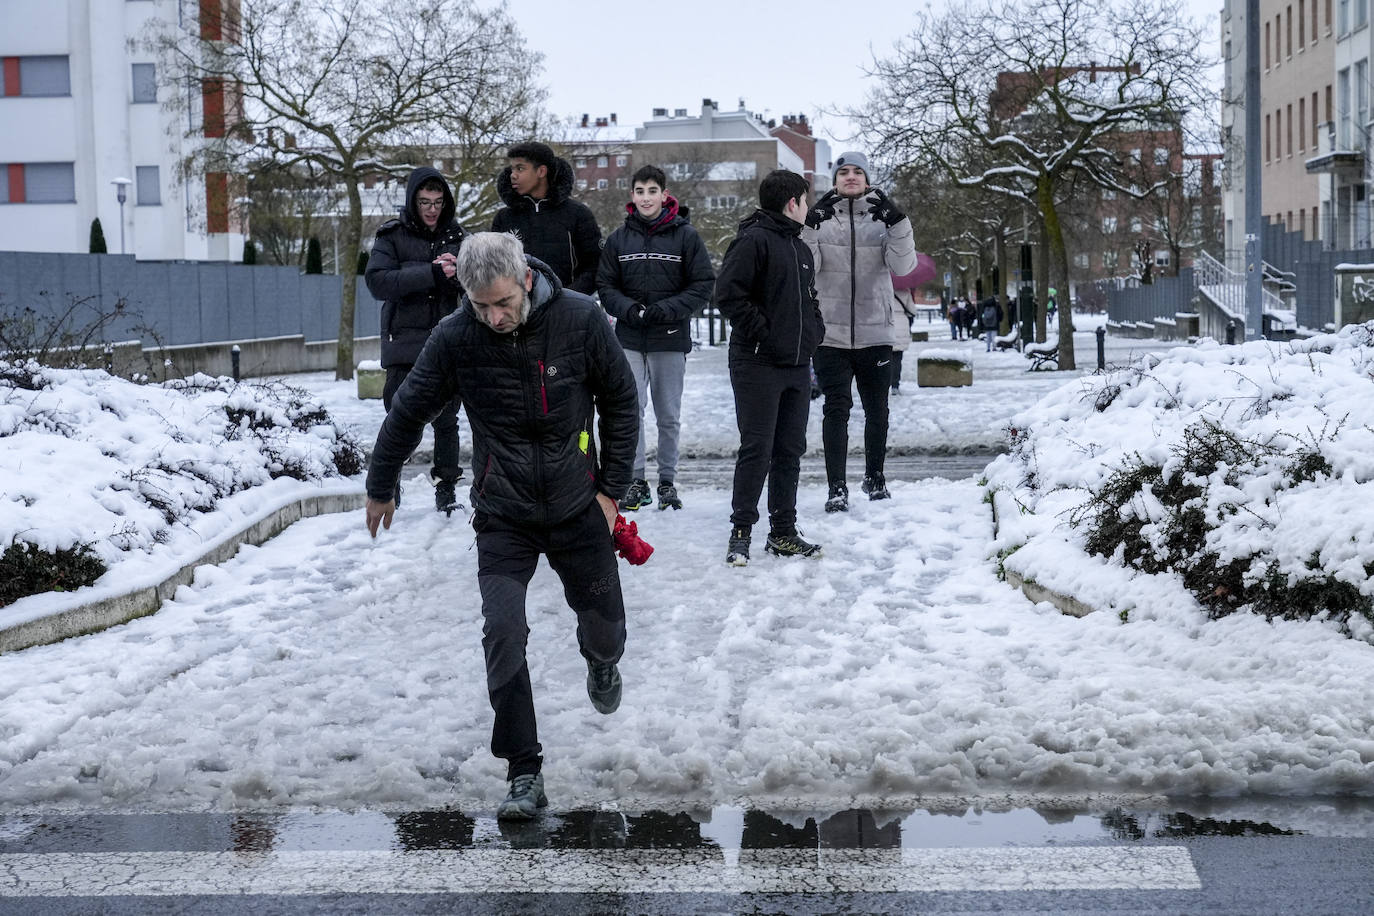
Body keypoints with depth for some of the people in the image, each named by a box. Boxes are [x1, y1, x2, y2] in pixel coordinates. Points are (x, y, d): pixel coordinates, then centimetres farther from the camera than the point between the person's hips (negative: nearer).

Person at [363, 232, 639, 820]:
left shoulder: (581, 320, -14)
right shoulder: (455, 337, -14)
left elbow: (620, 403, 0)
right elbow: (408, 414, 2)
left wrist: (611, 488, -1)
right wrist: (379, 488, 12)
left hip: (578, 509, 1)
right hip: (503, 518, -1)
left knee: (603, 622, 12)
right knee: (503, 631, -15)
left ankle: (601, 662, 52)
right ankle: (524, 773, -5)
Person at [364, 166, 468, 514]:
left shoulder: (457, 236, 8)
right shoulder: (392, 236, 0)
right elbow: (377, 281, -15)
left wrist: (458, 272, -15)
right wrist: (432, 274, -21)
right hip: (404, 343, -2)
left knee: (446, 419, 8)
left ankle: (447, 489, 18)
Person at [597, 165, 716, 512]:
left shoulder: (685, 236, -2)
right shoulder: (619, 238, 5)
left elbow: (703, 285, -2)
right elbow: (605, 285, 8)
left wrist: (668, 309, -15)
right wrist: (628, 308, -11)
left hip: (671, 340, -1)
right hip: (630, 340, 1)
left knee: (669, 416, 7)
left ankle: (667, 480, 19)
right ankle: (636, 480, 3)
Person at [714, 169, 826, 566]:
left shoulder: (800, 247, 18)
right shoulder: (753, 240, -10)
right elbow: (728, 293, -18)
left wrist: (814, 331, 12)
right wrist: (761, 333, -17)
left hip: (797, 366, 9)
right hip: (758, 365, -8)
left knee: (790, 451, 11)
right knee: (756, 450, -6)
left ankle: (783, 532, 18)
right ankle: (741, 532, 2)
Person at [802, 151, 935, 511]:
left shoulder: (881, 218, 4)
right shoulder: (821, 218, 3)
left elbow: (903, 266, -9)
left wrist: (896, 221, -21)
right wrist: (810, 225, -22)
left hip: (874, 333, 2)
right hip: (830, 333, -2)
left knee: (877, 410, 13)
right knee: (836, 409, -7)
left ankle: (875, 477, 32)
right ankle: (837, 488, -6)